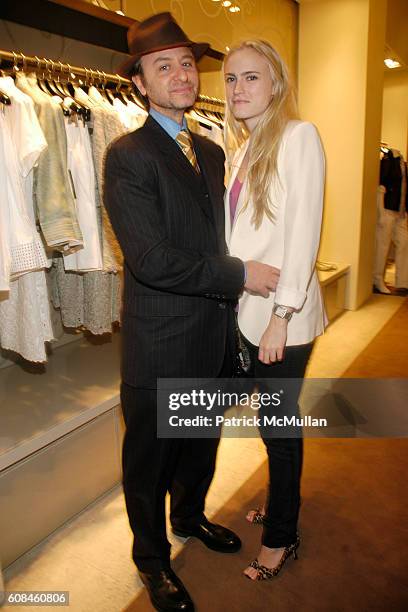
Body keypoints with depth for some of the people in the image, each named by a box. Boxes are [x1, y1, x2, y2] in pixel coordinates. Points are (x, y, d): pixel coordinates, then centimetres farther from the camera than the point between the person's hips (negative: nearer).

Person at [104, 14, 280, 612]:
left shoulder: (212, 151, 10)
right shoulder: (128, 155, -14)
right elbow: (151, 259, -23)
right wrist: (239, 275, -19)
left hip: (214, 333, 7)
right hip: (161, 344, -6)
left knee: (201, 443, 25)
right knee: (150, 456, 14)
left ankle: (190, 516, 52)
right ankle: (152, 556, 39)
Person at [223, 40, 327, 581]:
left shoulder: (299, 136, -8)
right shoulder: (244, 149, 14)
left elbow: (304, 231, -15)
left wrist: (279, 317, -18)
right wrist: (237, 294, 7)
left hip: (282, 315, -6)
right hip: (247, 308, 6)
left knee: (279, 425, 7)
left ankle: (281, 536, 27)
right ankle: (284, 502, 40)